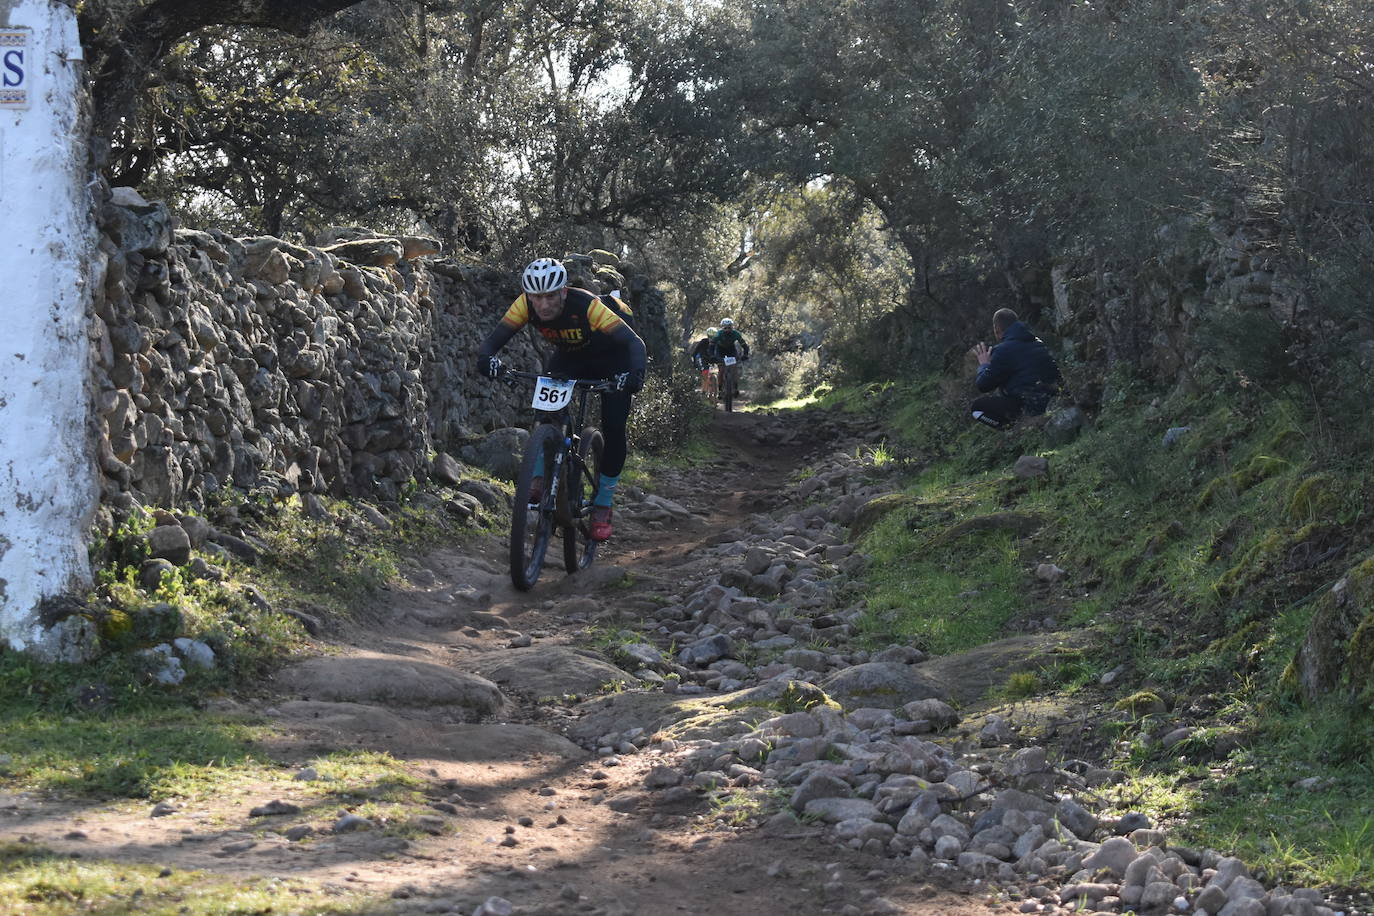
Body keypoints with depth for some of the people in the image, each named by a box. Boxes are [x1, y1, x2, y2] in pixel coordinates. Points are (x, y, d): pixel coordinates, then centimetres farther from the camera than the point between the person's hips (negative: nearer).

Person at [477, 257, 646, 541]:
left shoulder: (587, 305, -38)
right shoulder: (525, 305, -27)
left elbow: (634, 342, -42)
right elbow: (494, 339, -28)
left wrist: (635, 373, -62)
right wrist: (487, 358, -52)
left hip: (611, 360, -3)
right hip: (570, 357, 3)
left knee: (613, 427, -14)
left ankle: (602, 506, -1)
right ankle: (543, 477, -11)